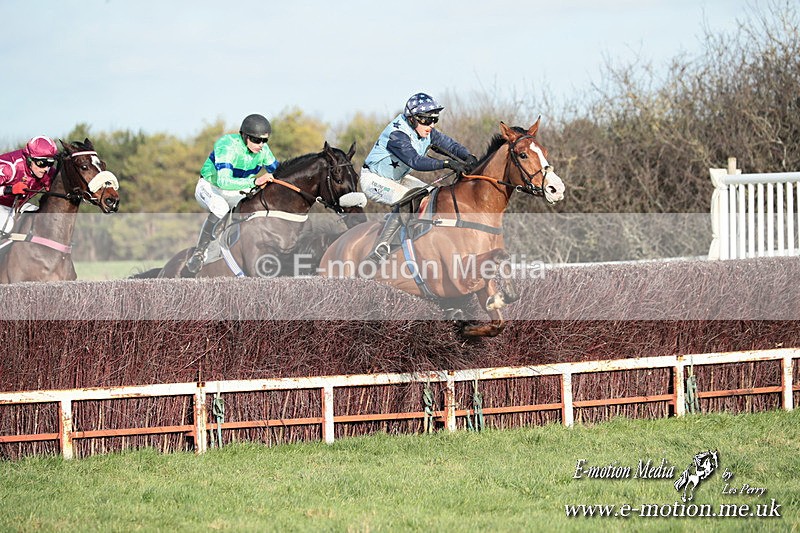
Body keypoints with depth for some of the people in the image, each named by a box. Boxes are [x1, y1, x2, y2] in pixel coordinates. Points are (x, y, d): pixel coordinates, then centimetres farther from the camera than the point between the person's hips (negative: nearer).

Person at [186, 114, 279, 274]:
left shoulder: (263, 150, -13)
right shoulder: (227, 146, -33)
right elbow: (223, 181, -47)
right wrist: (255, 182, -55)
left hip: (234, 193, 6)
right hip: (209, 188, -6)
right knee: (220, 207, -39)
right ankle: (199, 253, -29)